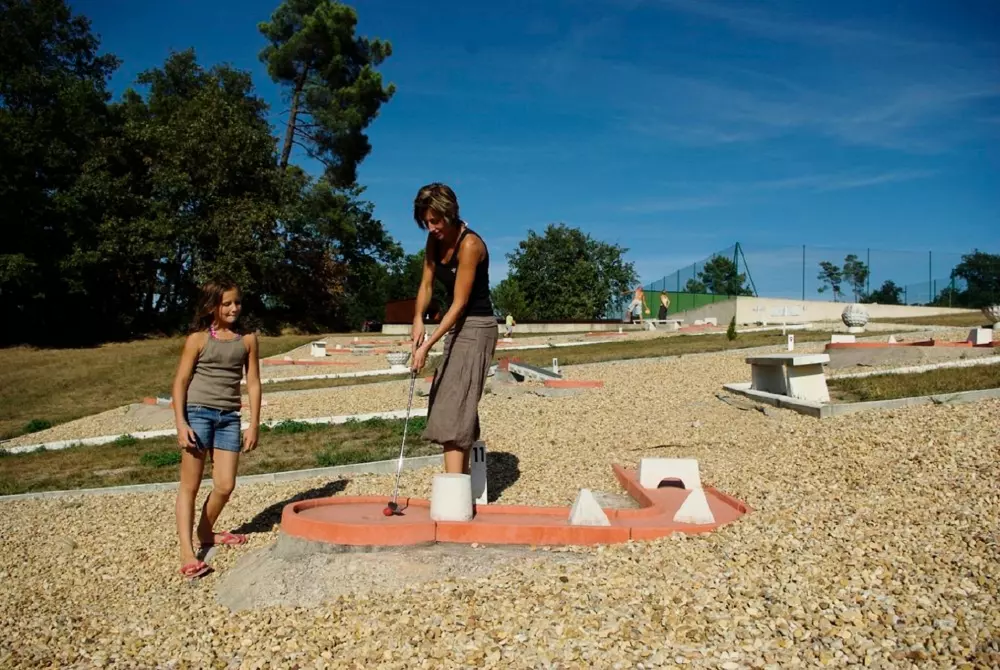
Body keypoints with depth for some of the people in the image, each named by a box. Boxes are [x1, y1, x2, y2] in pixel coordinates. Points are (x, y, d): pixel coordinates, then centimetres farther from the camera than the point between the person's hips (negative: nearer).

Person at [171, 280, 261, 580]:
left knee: (225, 486, 2)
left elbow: (253, 384, 6)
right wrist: (181, 424, -10)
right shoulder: (198, 339, -2)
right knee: (190, 485, 1)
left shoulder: (247, 339, 5)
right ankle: (187, 553, 3)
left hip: (229, 417, 3)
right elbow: (180, 381, -2)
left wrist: (253, 426, 3)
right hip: (198, 413, -3)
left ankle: (206, 532, 29)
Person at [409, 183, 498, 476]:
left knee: (455, 407, -15)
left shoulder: (470, 244, -21)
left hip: (477, 328, -9)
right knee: (453, 405, 13)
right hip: (457, 326, 9)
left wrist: (427, 346, -25)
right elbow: (426, 284, 3)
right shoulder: (435, 240, 3)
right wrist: (418, 319, -16)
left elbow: (459, 303, -23)